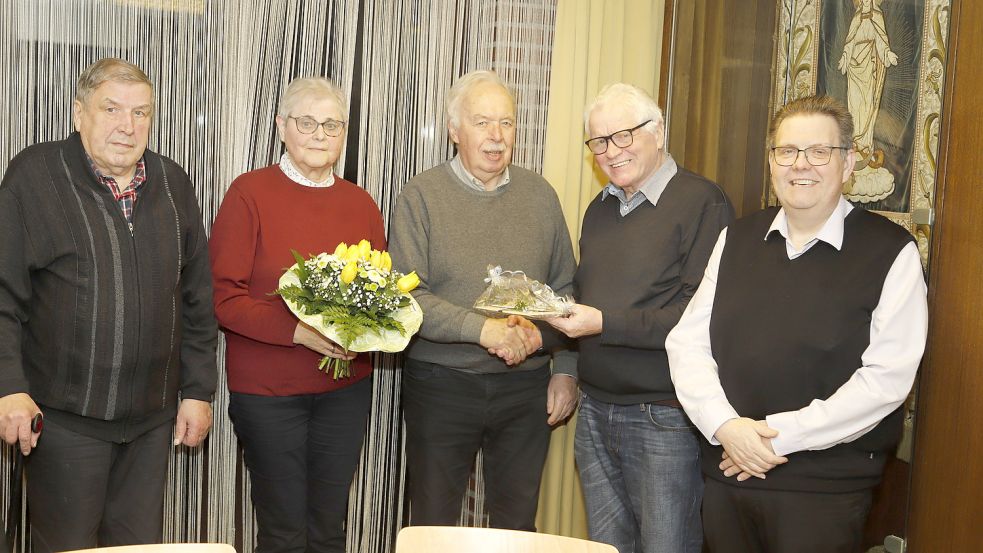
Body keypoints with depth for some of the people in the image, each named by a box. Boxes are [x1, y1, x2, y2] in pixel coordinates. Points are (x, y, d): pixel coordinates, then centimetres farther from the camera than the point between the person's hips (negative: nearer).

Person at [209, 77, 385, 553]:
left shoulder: (360, 202, 7)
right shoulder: (249, 193, -7)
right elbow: (223, 296, -11)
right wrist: (299, 331, -21)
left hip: (347, 388, 4)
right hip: (267, 390, -4)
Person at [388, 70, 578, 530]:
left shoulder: (539, 195, 6)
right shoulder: (422, 195, -5)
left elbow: (564, 290, 10)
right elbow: (406, 296, -13)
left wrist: (565, 370, 4)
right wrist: (482, 328, -22)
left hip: (525, 386, 3)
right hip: (441, 384, -2)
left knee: (517, 526, 14)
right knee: (433, 526, 11)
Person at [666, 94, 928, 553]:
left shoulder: (892, 252, -5)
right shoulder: (736, 240, 8)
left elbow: (886, 377, -13)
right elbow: (687, 343, 3)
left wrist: (780, 433, -15)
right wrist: (726, 425, -13)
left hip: (827, 488, -4)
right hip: (727, 476, 4)